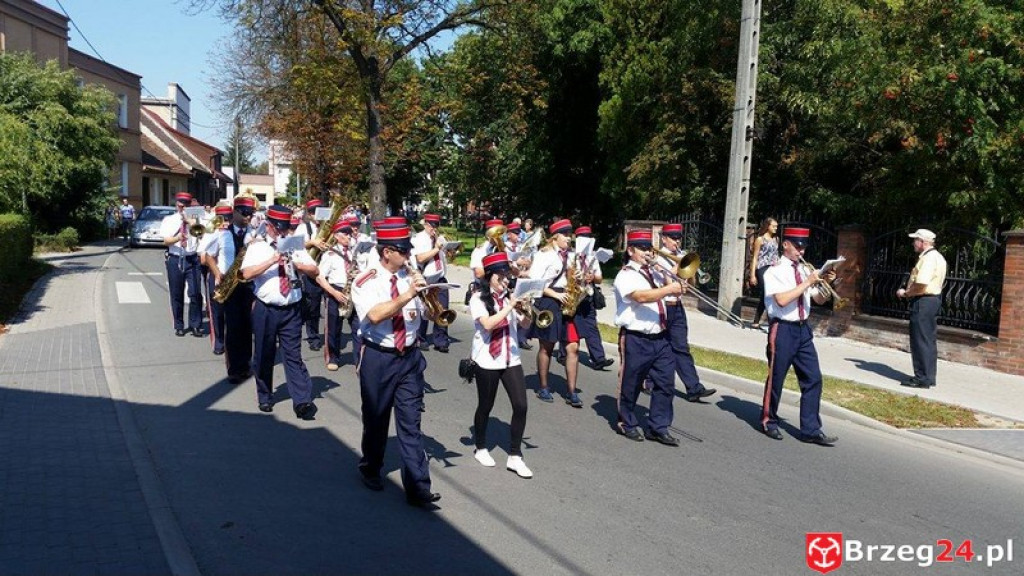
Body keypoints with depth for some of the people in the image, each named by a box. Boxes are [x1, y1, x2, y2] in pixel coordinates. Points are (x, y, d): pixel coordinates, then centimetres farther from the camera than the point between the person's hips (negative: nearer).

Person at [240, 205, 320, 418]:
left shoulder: (295, 247, 9)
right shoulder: (257, 247, 2)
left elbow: (314, 271, 4)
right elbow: (246, 273, -13)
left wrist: (297, 264, -15)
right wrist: (272, 261, -20)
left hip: (291, 309, 1)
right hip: (265, 309, 0)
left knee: (293, 355, -1)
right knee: (264, 355, 10)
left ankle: (303, 401, -5)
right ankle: (265, 397, 26)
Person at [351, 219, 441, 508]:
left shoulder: (411, 277, 3)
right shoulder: (366, 282, -10)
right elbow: (375, 315, -28)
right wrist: (407, 295, -33)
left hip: (410, 356, 3)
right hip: (379, 358, -3)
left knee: (411, 423, 1)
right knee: (376, 419, 14)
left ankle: (418, 488, 3)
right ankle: (370, 469, 38)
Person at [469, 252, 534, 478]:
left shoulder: (510, 297, 6)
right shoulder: (478, 299, -7)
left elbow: (525, 325, 6)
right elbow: (488, 324, -22)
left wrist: (526, 310, -14)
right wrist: (510, 307, -22)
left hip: (511, 359, 4)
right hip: (487, 360, -4)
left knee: (521, 406, -5)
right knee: (485, 406, 10)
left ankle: (514, 457, 4)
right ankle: (481, 448, 32)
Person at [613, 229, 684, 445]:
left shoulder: (654, 273, 16)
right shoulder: (625, 276, -9)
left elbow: (668, 297, 22)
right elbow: (641, 297, -26)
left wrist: (677, 284, 3)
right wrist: (669, 289, -27)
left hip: (660, 338, 7)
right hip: (636, 340, -7)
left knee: (665, 383, 5)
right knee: (631, 384, 6)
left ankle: (658, 427, 14)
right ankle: (627, 423, 23)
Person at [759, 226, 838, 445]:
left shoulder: (804, 270, 11)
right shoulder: (774, 271, -7)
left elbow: (819, 300, 13)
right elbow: (782, 300, -21)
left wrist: (825, 283, -5)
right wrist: (807, 282, -19)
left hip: (803, 329, 6)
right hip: (783, 329, -6)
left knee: (813, 378, 1)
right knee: (776, 378, 4)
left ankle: (811, 429, 6)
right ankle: (769, 422, 22)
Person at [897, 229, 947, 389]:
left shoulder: (928, 258, -17)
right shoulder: (937, 257, 16)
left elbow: (921, 284, -25)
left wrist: (906, 293, -9)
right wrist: (909, 291, 10)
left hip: (923, 302, -11)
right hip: (933, 299, 11)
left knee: (920, 341, -5)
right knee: (929, 341, 14)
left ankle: (922, 378, -1)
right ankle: (929, 377, 21)